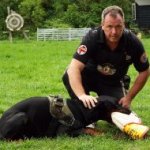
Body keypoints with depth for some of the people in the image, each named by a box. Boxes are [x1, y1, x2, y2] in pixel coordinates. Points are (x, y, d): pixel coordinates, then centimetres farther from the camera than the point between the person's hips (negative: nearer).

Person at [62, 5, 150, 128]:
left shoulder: (133, 42, -23)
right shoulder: (92, 37, -30)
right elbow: (74, 68, -39)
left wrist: (129, 97, -14)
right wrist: (82, 95, -53)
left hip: (114, 82, 1)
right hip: (91, 75, -1)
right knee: (69, 76, -32)